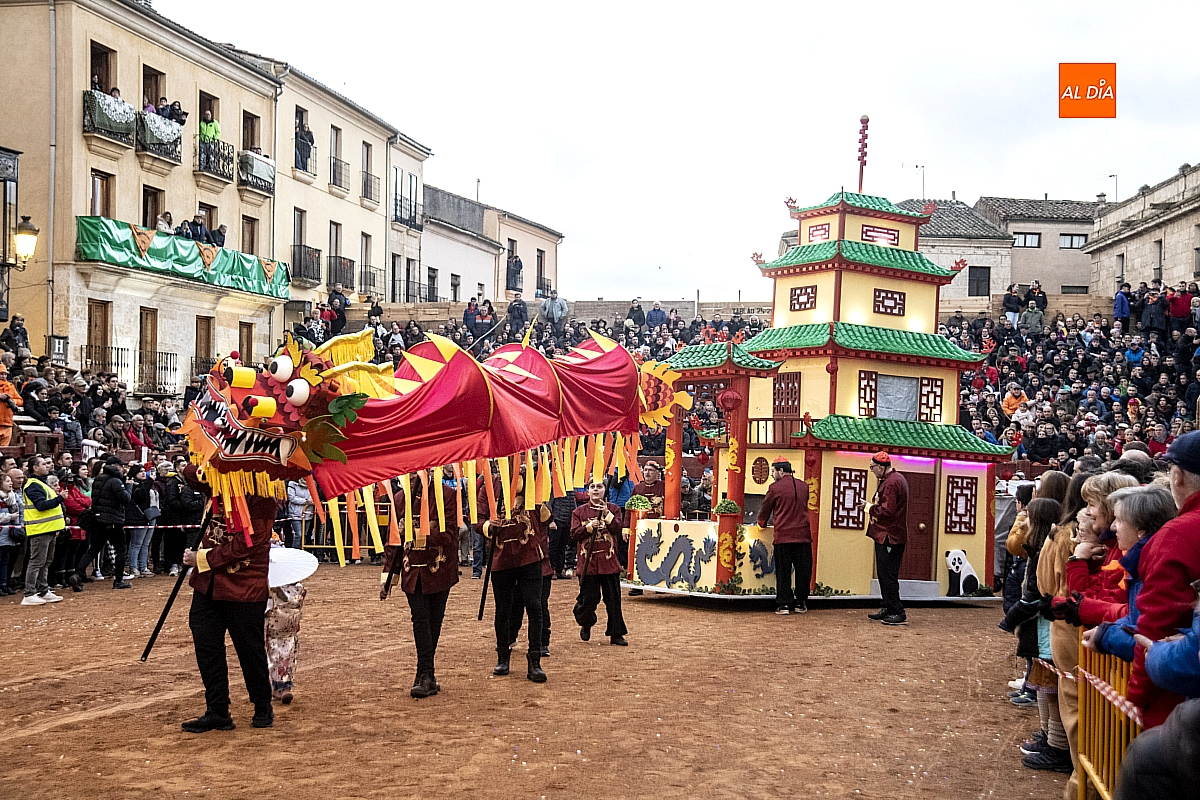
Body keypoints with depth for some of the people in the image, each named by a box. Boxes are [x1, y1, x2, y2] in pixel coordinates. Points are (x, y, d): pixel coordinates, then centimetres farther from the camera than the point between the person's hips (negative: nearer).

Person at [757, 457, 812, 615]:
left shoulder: (775, 488, -4)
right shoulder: (804, 486, 8)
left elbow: (766, 508, 6)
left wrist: (762, 523, 26)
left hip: (783, 535, -3)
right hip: (803, 535, 3)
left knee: (783, 571, 4)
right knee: (803, 571, 11)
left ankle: (784, 604, 3)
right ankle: (800, 603, 16)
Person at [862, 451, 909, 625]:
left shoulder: (891, 483, -18)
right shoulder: (896, 478, 16)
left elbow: (887, 511, -25)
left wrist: (871, 509, -10)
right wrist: (872, 506, 10)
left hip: (889, 537, -11)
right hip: (884, 536, 11)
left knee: (888, 575, -9)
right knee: (884, 573, 16)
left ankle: (898, 613, -7)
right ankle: (888, 610, 22)